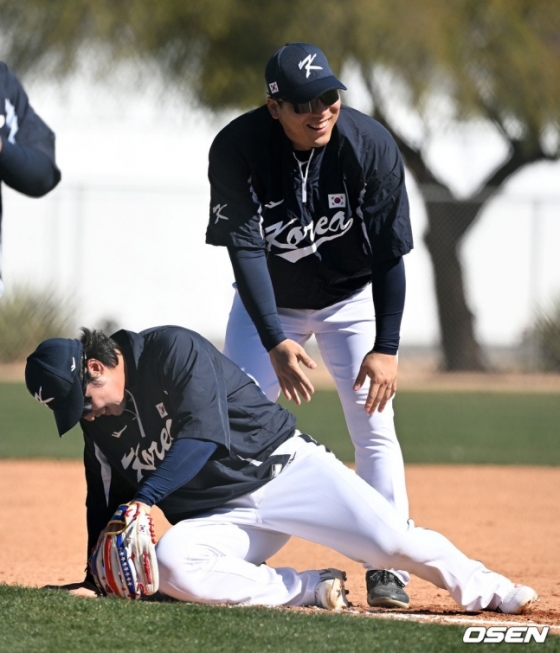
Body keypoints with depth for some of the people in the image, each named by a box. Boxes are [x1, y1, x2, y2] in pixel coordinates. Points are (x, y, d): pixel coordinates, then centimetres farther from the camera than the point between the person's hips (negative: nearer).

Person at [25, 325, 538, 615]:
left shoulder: (171, 349, -14)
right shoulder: (101, 425, 8)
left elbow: (203, 435, -24)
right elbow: (105, 505, 15)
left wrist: (144, 499, -32)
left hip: (285, 467, -5)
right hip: (221, 518, 5)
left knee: (394, 541, -22)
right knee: (173, 565, -29)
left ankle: (484, 590, 4)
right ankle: (314, 590, -16)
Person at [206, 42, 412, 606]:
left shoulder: (371, 147, -26)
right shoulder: (237, 148, -26)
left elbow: (389, 255, -19)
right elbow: (244, 249, -27)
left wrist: (385, 348, -23)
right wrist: (275, 343, -35)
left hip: (353, 299, -1)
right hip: (268, 302, 1)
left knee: (374, 428, -11)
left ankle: (387, 568, -4)